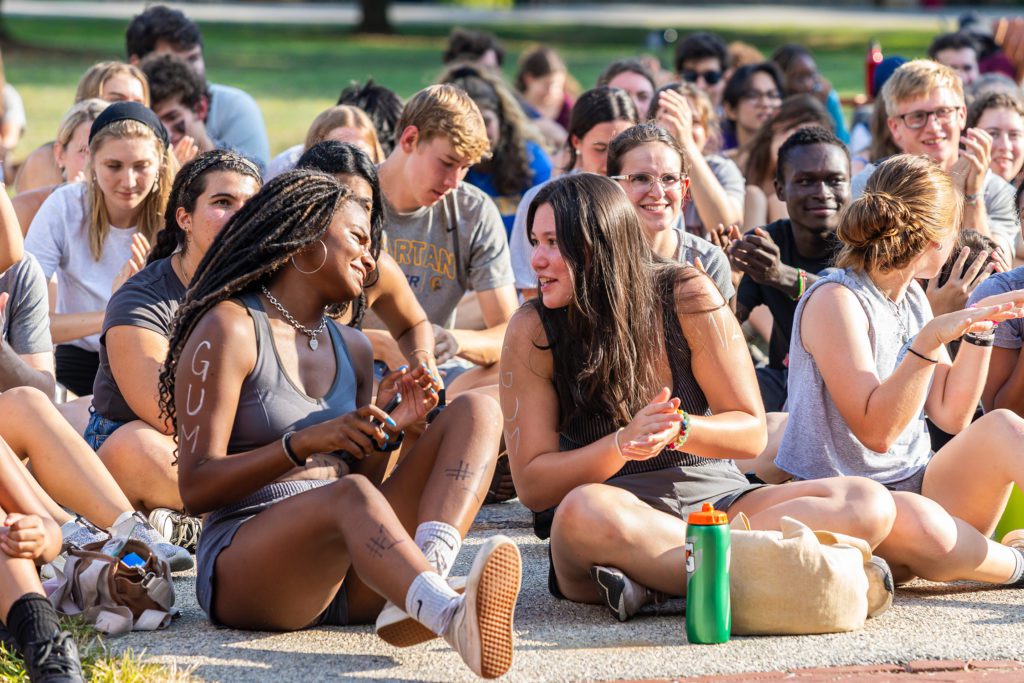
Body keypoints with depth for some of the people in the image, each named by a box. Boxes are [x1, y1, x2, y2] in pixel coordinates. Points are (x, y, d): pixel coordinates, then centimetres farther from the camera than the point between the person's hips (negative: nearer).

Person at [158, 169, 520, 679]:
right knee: (349, 494, -38)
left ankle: (411, 600, -35)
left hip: (348, 583, 7)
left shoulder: (352, 349, 22)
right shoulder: (231, 329, -1)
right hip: (245, 565, -7)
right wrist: (303, 443, -21)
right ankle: (454, 618, -67)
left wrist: (385, 429, 3)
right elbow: (195, 489, -9)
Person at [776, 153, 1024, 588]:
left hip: (916, 489, 7)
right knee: (915, 520, -39)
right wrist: (929, 341, -28)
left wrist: (978, 331, 3)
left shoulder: (912, 298, 11)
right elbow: (877, 431, -22)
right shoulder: (836, 300, -14)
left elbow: (951, 416, 12)